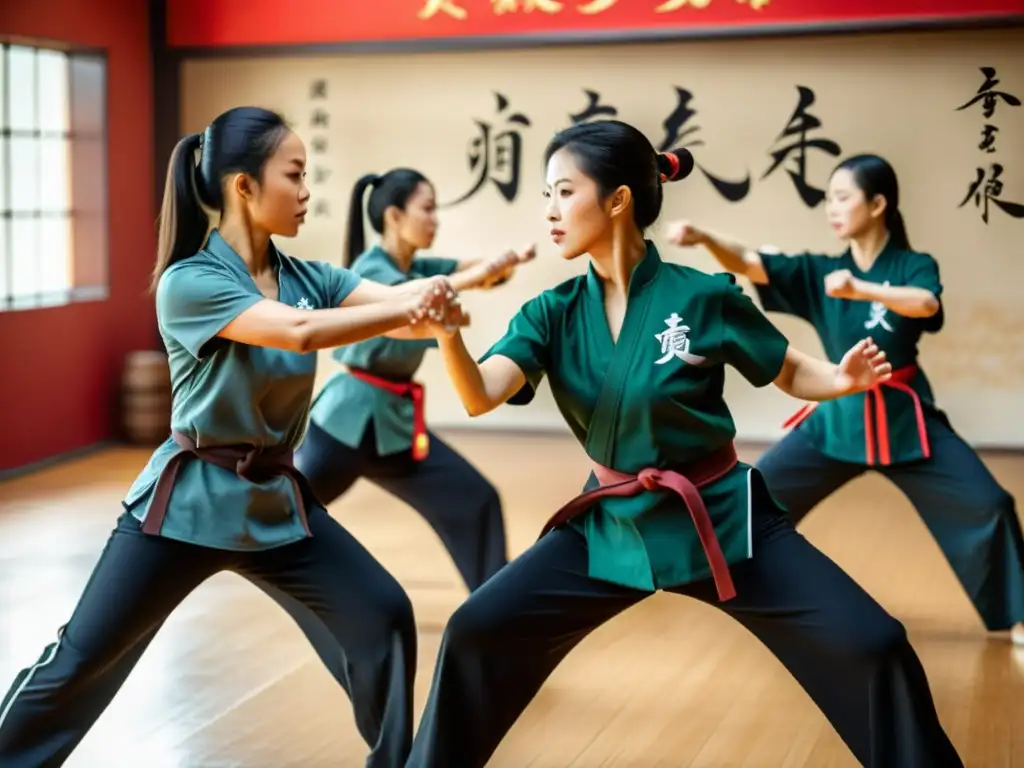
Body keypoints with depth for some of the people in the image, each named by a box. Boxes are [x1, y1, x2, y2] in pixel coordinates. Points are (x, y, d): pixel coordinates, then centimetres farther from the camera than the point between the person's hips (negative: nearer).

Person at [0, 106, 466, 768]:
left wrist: (435, 297, -37)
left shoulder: (307, 279, 1)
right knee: (81, 663, 2)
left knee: (384, 617, 1)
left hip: (277, 500, 6)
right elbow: (299, 332, -32)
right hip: (188, 501, -5)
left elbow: (395, 299, -15)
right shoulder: (188, 282, -17)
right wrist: (409, 308, -33)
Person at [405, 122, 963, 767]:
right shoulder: (555, 313, -5)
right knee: (475, 635, -2)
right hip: (611, 524, 3)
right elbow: (480, 396, -20)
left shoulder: (702, 297, -14)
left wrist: (845, 379, -22)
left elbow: (790, 372, 0)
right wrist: (448, 329, -39)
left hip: (718, 517, -3)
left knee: (872, 647, -10)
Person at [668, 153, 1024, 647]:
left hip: (904, 416, -2)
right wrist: (703, 238, -31)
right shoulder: (819, 271, -1)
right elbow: (748, 264, -12)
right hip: (838, 415, 2)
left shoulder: (914, 267, -7)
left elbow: (926, 304, -30)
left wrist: (861, 290, -44)